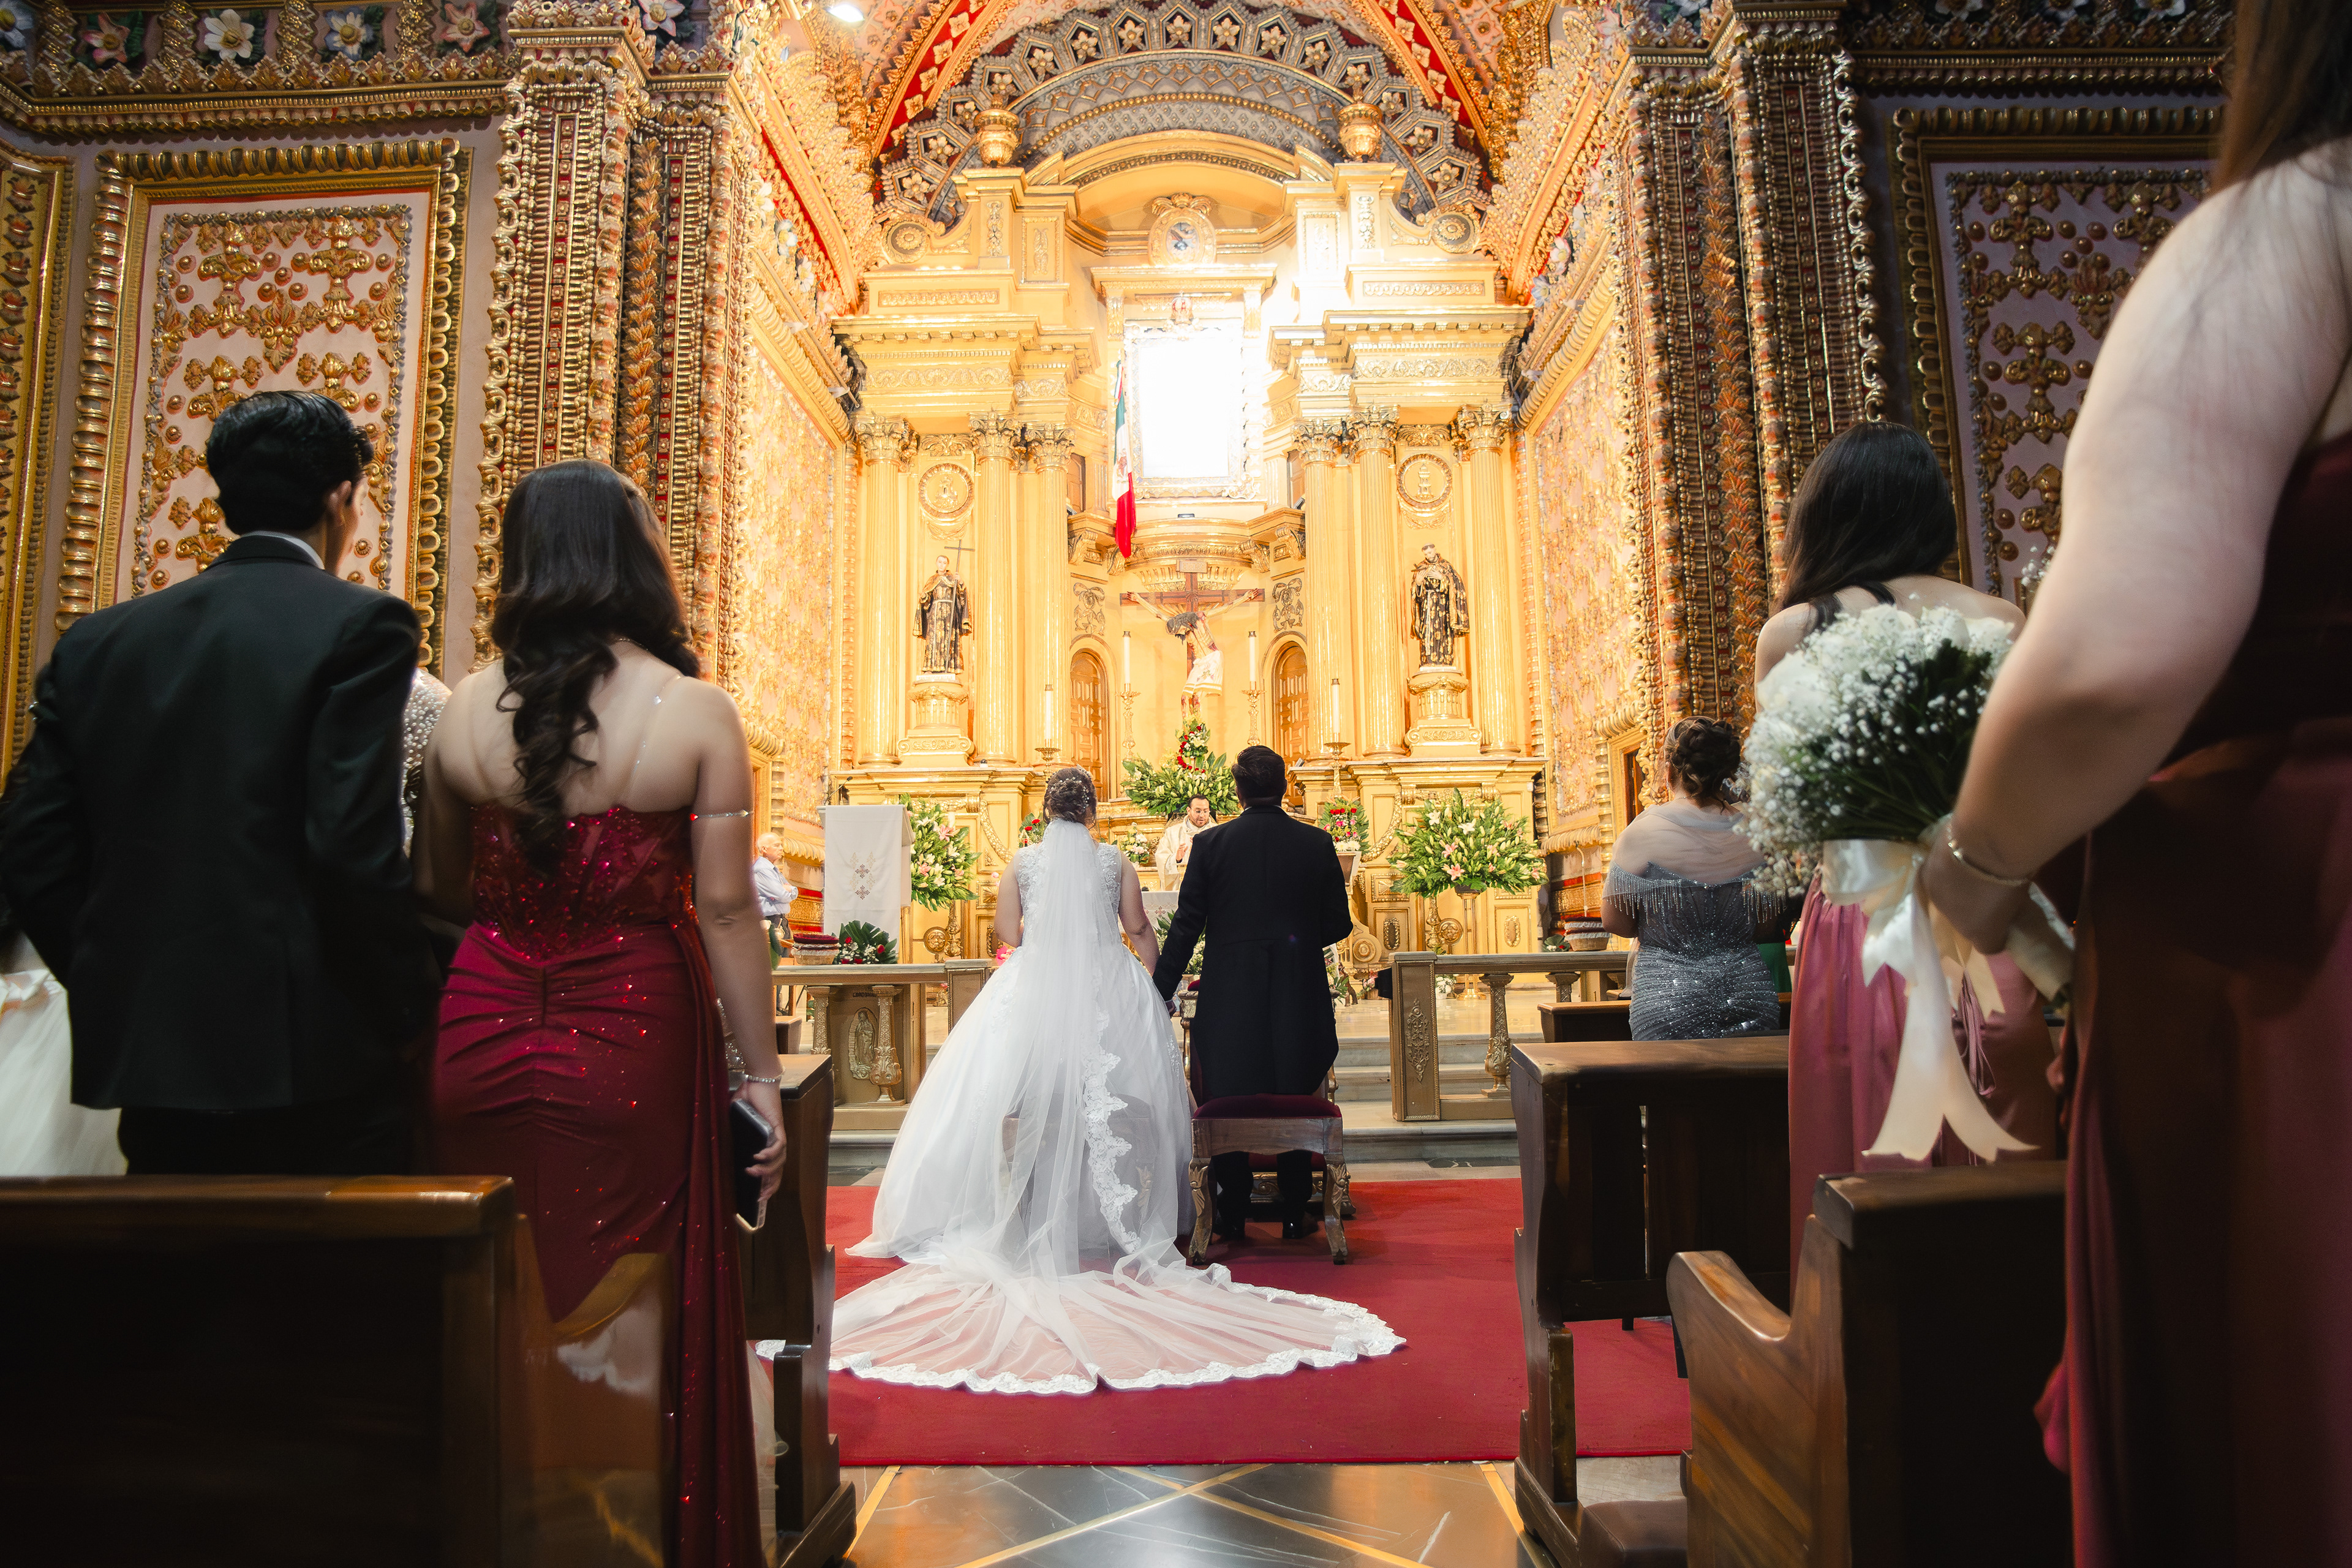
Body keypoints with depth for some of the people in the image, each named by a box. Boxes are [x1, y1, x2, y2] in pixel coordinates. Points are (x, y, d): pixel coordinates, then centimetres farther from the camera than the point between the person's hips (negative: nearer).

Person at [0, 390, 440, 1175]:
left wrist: (117, 990, 17)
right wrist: (411, 1009, -6)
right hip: (309, 1059, -5)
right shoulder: (361, 625, -9)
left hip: (147, 1055, 6)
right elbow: (355, 848, -18)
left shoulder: (97, 642, 8)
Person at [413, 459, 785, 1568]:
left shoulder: (466, 709, -1)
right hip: (635, 1041, -3)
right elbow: (726, 908, -11)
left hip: (483, 1036, 3)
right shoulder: (694, 711, -10)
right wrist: (761, 1077, -5)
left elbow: (437, 888, 9)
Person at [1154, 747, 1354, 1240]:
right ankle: (1295, 1214, 19)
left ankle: (1232, 1216, 18)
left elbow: (1185, 927, -5)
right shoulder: (1317, 844, -3)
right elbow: (1338, 923, 2)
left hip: (1229, 996, -1)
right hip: (1298, 995, 1)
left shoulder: (1210, 844, -6)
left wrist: (1160, 994, 4)